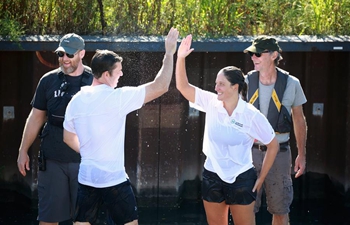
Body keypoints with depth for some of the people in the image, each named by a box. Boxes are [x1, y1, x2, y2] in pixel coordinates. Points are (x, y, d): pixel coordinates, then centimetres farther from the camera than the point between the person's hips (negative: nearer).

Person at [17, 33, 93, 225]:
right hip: (52, 159, 2)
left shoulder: (95, 81, -2)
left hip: (85, 160, -2)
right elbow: (36, 117, 10)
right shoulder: (49, 81, 3)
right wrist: (23, 151, 9)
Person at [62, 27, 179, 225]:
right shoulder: (117, 97, -15)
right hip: (114, 179, -6)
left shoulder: (76, 101, 4)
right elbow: (160, 86, -15)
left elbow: (69, 138, 17)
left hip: (87, 177, 6)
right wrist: (170, 53, -5)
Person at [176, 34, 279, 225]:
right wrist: (181, 58, -21)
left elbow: (273, 145, -4)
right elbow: (183, 86, -8)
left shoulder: (252, 116, -14)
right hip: (212, 176, 4)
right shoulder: (211, 103, -5)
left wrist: (261, 178, -3)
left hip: (241, 179, -4)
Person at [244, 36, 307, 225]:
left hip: (279, 152, 0)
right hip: (250, 151, 0)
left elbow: (299, 119, 6)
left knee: (280, 209, 8)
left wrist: (302, 154, 7)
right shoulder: (246, 82, -5)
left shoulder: (291, 84, -5)